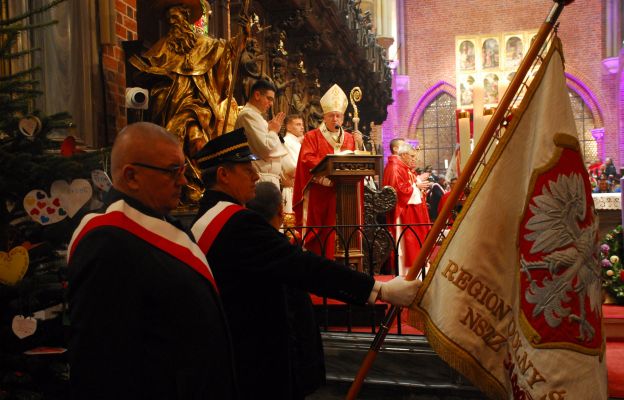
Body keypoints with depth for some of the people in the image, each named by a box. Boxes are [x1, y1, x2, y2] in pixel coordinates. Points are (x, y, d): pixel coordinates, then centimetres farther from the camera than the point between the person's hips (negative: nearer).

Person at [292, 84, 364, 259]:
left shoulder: (349, 138, 17)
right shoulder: (312, 136, 6)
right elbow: (307, 159, -8)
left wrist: (359, 146, -6)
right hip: (319, 194, -3)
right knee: (320, 233, -3)